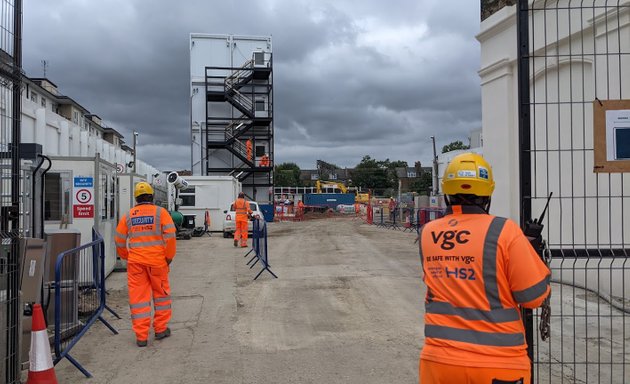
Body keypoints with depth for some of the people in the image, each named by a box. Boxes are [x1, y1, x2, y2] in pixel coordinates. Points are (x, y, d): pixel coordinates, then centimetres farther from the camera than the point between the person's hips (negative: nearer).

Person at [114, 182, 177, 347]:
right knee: (161, 294, 16)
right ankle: (161, 329, 23)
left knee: (138, 296, 6)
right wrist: (169, 257, 2)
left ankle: (141, 336, 8)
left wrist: (127, 257, 26)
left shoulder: (128, 216, 6)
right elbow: (170, 236, -8)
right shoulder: (160, 212, -2)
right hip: (157, 261, -1)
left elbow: (119, 241, 11)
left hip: (136, 262, 2)